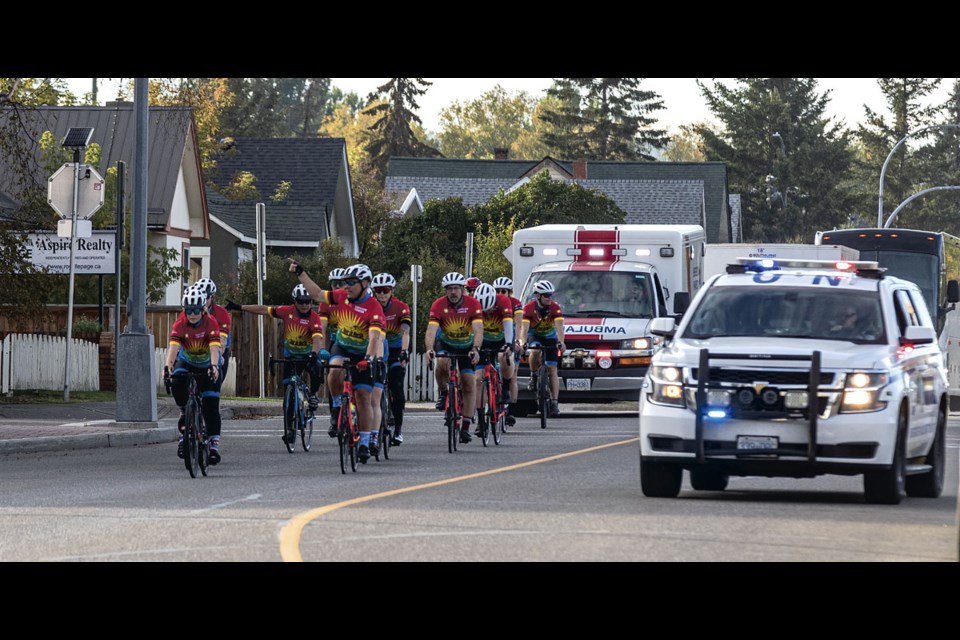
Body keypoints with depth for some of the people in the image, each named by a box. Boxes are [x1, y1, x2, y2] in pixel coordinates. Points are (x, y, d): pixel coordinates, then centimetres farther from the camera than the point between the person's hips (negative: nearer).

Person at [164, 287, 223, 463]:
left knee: (211, 405, -12)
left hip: (207, 365, -1)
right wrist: (167, 366, -53)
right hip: (186, 362, 1)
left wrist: (214, 367, -57)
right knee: (177, 381, -33)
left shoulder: (211, 323, -26)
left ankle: (214, 443, -9)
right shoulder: (180, 324, -24)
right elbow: (173, 346, -36)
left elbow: (214, 347, -39)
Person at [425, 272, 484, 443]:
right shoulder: (439, 305, -23)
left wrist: (475, 349, -49)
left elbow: (478, 330, -32)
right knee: (442, 364, -34)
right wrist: (429, 349, -50)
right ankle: (443, 393, -5)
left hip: (466, 346, 0)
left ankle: (465, 427, 2)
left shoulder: (473, 304, -22)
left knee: (469, 384, -5)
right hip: (446, 344, 0)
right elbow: (431, 330, -32)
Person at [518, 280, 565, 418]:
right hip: (534, 336, -1)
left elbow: (559, 327, -31)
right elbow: (524, 327, -30)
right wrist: (522, 342, -47)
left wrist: (560, 342, -48)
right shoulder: (529, 308, -22)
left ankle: (554, 403, -8)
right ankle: (533, 377, -11)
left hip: (550, 337, 1)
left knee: (552, 370, -7)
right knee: (535, 352, -36)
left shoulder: (555, 308, -21)